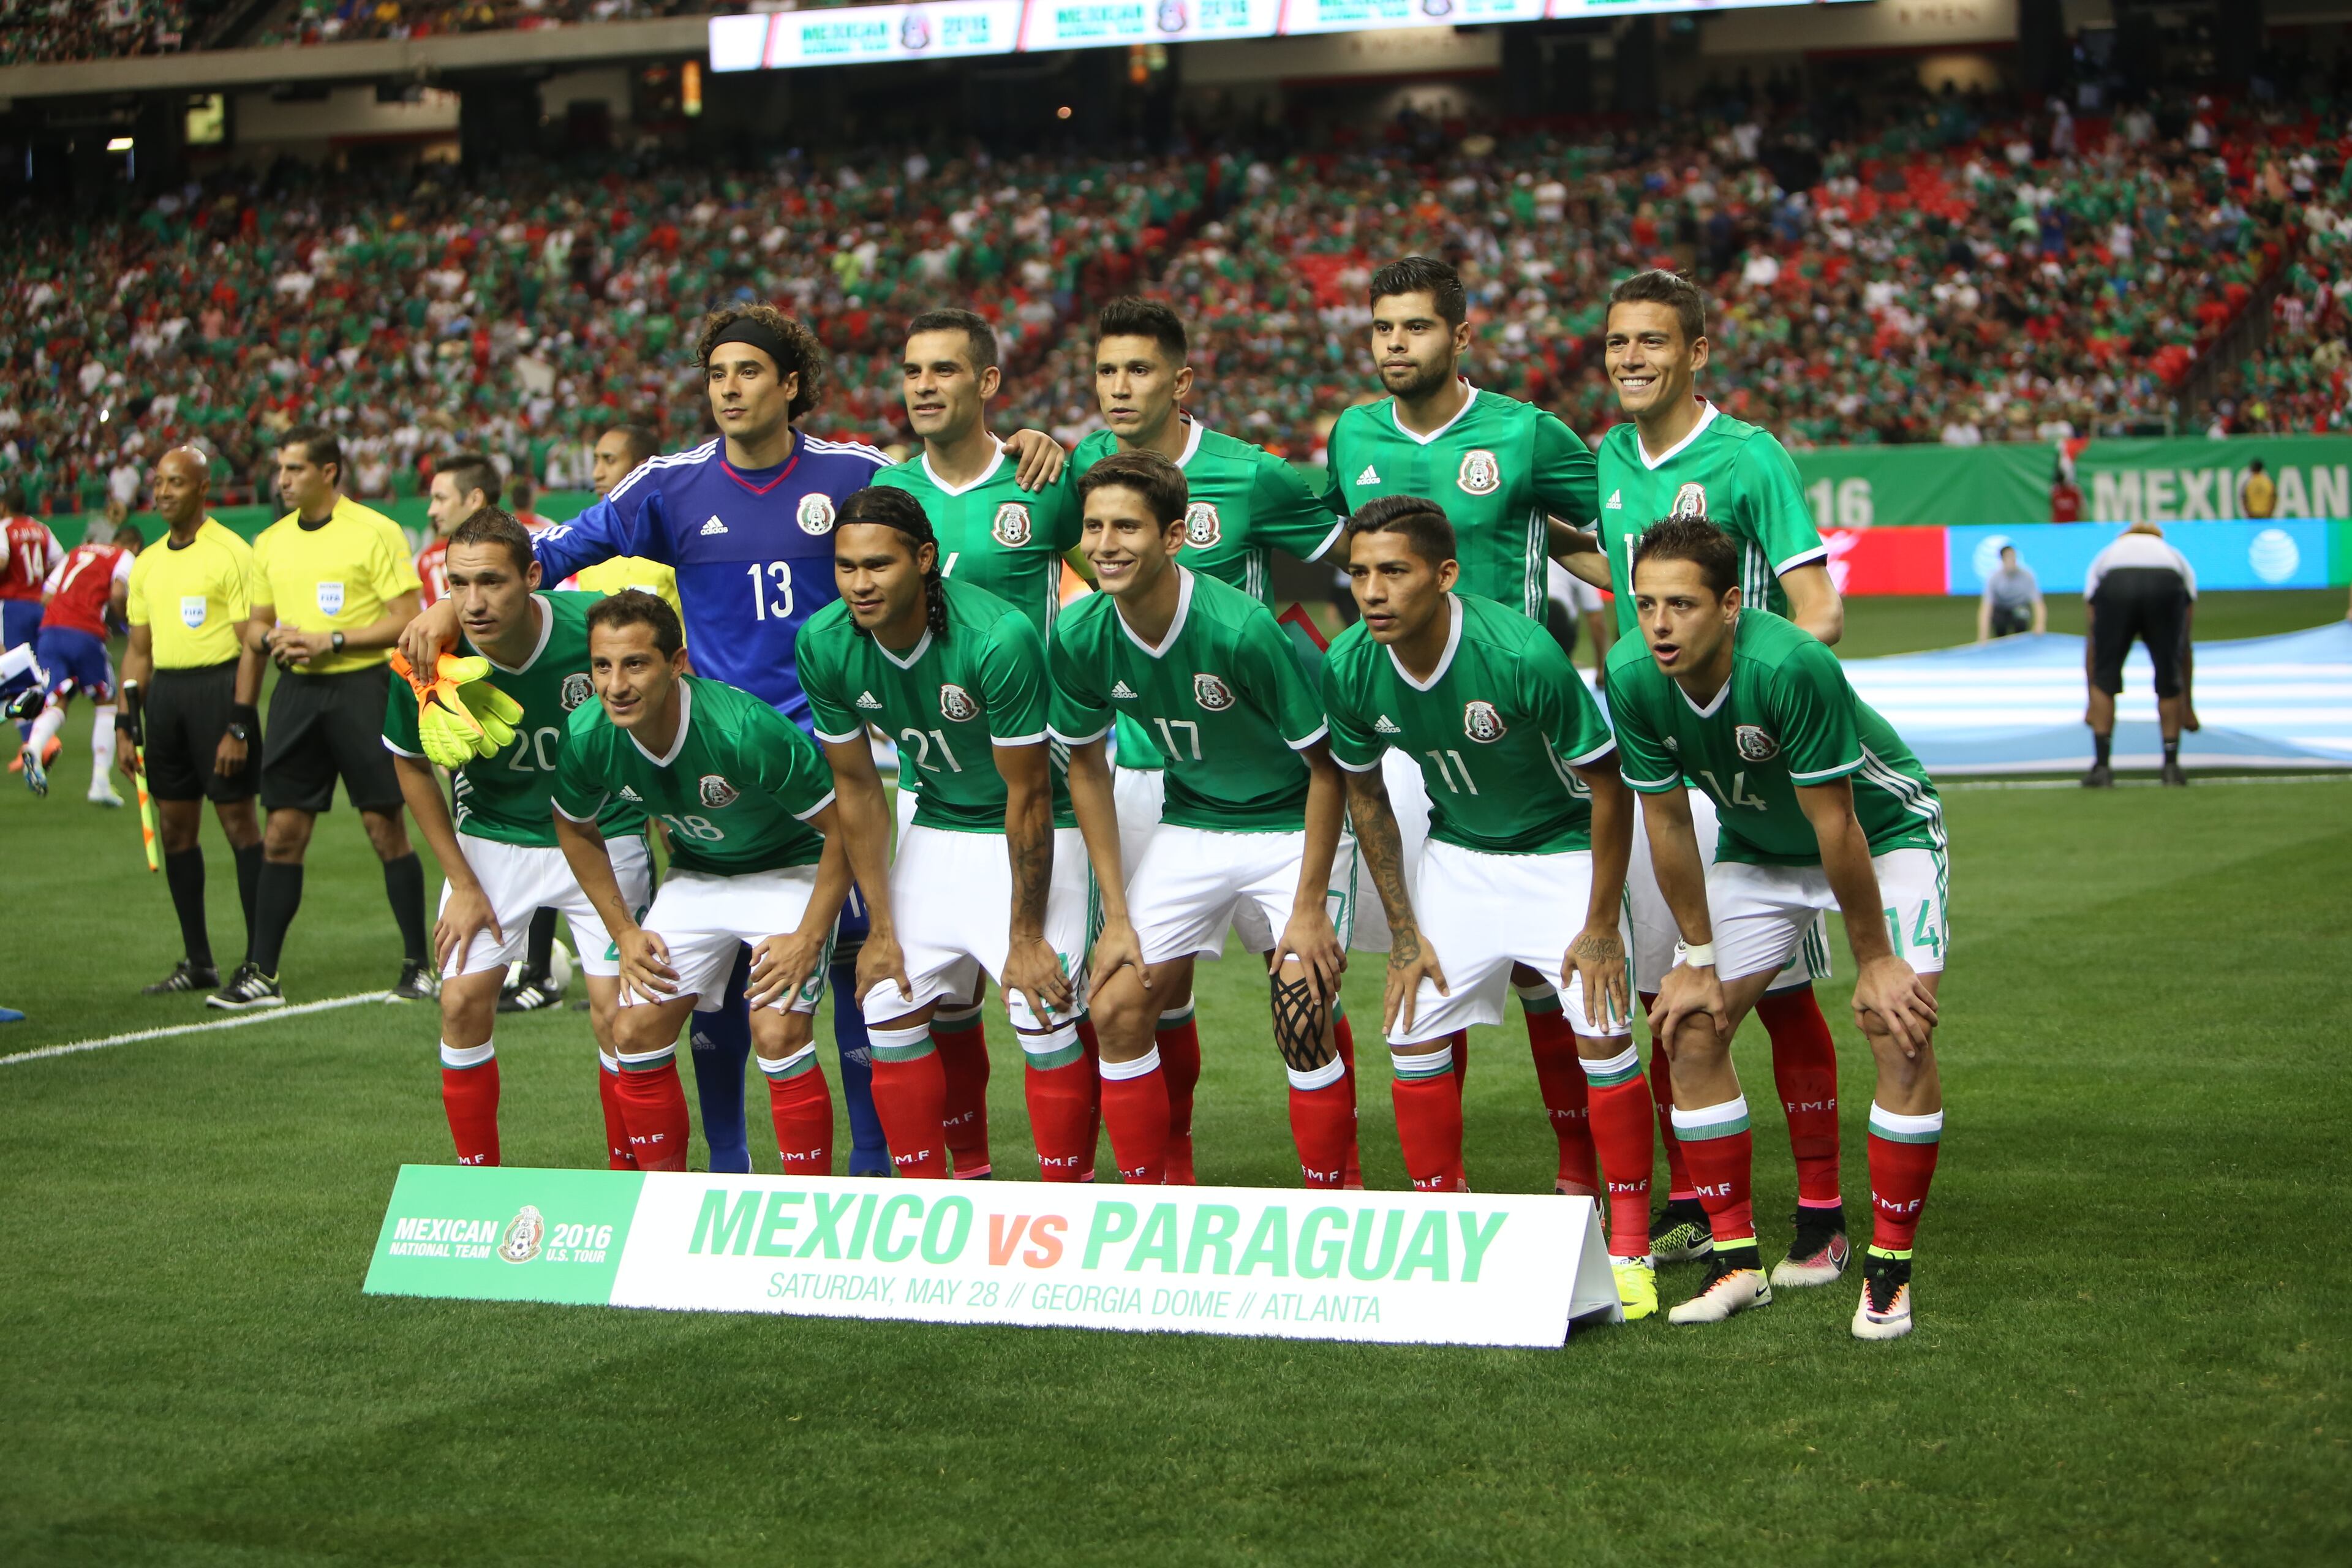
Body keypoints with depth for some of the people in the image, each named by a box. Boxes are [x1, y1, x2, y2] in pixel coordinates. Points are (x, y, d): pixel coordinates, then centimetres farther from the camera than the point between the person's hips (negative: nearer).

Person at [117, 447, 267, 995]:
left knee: (238, 821, -5)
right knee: (174, 826, 7)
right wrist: (129, 725, 12)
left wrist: (239, 728, -16)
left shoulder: (231, 554, -7)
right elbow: (138, 651, 19)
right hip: (164, 692, 7)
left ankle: (259, 962, 0)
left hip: (217, 686, -7)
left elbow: (252, 646, -11)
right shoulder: (147, 563, 13)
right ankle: (198, 962, 14)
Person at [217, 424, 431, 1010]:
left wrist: (332, 641, -16)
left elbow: (407, 619, -10)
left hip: (362, 683, -5)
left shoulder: (375, 532, -6)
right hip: (297, 690, 5)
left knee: (385, 828, -2)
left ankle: (419, 966, 7)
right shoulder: (271, 542, 12)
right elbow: (255, 625, 19)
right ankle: (261, 973, 6)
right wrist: (272, 638, -4)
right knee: (282, 832, 3)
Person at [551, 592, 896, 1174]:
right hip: (693, 878, 5)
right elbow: (576, 828, 5)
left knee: (777, 1033, -21)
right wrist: (624, 931, 2)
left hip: (788, 870, -5)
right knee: (635, 1033, -5)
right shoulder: (586, 738, -19)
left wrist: (810, 939, -22)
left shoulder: (747, 730, -34)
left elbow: (843, 825, -23)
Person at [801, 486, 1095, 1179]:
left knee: (1043, 1018, -14)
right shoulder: (825, 645, -15)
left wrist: (1028, 936, -16)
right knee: (892, 1012, 0)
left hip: (1037, 831, -5)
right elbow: (857, 785, -1)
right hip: (935, 828, 5)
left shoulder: (1000, 638, -31)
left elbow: (1028, 796, -22)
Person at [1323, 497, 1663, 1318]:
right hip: (1456, 854, 4)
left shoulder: (1521, 655, -32)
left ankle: (1630, 1249, 0)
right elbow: (1365, 793, 0)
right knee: (1413, 1032, -2)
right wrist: (1404, 934, 0)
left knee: (1603, 1035, -14)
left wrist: (1601, 926, -16)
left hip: (1564, 847, -4)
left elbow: (1606, 782, -20)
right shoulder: (1351, 667, -18)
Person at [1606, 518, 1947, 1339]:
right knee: (1690, 1025, -5)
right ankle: (1736, 1260, 6)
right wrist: (1697, 959, -4)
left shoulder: (1792, 666, -38)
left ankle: (1890, 1269, -6)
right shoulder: (1632, 677, -23)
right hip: (1757, 846, 5)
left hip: (1882, 829, -5)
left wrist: (1874, 960, -20)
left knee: (1899, 1029, -19)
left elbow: (1835, 823, -29)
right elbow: (1667, 821, -10)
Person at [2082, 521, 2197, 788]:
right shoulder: (2177, 558, 41)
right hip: (2168, 586, 0)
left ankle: (2102, 767, 11)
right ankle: (2171, 766, 22)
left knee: (2104, 678, 15)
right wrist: (2187, 705, 49)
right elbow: (2185, 645, 42)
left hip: (2114, 587, 0)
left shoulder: (2104, 557, 40)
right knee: (2170, 679, 18)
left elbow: (2091, 640, 38)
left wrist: (2092, 704, 44)